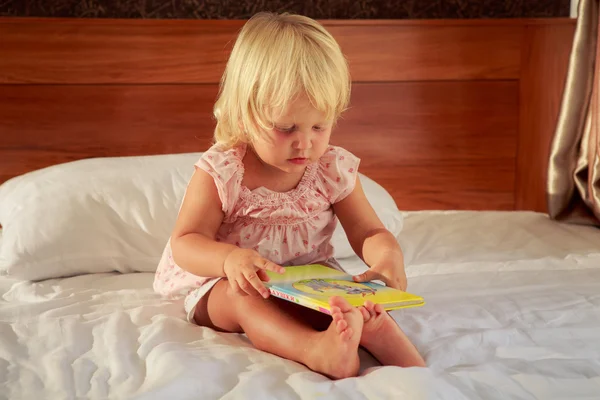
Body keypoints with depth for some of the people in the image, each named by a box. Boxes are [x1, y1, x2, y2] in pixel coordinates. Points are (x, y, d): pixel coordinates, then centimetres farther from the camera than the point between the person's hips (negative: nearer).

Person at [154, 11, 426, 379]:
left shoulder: (334, 170, -6)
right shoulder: (219, 172, -16)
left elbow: (368, 232, -2)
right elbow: (185, 242, -17)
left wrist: (388, 254, -28)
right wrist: (229, 258, -41)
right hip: (227, 284, -4)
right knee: (243, 299, -36)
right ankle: (316, 350, -61)